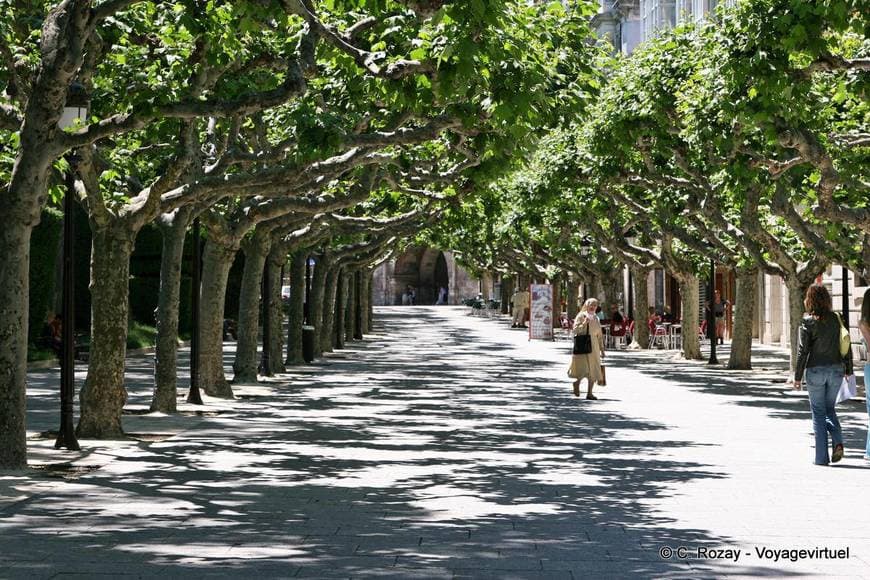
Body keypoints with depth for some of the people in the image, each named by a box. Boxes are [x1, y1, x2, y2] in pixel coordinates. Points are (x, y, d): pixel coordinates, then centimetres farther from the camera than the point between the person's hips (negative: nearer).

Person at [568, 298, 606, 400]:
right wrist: (584, 323, -19)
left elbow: (599, 335, 18)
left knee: (593, 371, 3)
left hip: (593, 347, 6)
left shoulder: (596, 319, 15)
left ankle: (589, 393, 10)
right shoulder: (581, 316, -1)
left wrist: (602, 349, 15)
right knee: (583, 369, -15)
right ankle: (577, 382, 16)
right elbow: (575, 330, -7)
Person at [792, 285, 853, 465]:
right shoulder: (836, 319, 2)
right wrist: (848, 370, 15)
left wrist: (797, 376, -3)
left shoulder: (807, 322, -9)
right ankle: (837, 442, -3)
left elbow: (802, 351, -10)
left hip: (816, 371, -3)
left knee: (818, 413, 5)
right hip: (835, 369, 3)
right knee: (830, 409, 19)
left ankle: (821, 456, 4)